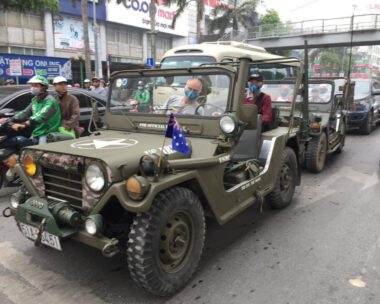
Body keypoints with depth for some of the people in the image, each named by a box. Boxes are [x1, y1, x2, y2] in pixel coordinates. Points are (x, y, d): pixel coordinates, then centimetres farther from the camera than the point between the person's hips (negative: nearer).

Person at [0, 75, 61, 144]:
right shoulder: (35, 100, 15)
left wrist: (25, 124, -43)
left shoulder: (50, 100, -16)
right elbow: (25, 112, 10)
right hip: (36, 133, 9)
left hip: (48, 134, -9)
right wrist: (10, 119, -5)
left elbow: (42, 116, -30)